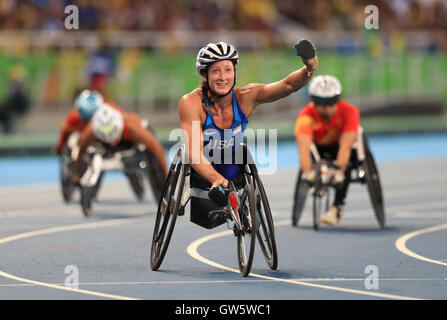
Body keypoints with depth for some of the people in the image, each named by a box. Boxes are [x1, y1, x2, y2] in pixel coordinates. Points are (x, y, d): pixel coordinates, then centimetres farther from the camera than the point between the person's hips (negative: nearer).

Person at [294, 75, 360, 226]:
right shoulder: (306, 115, -31)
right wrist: (307, 172, -57)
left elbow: (345, 146, -40)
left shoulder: (349, 112, -30)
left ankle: (337, 207, -24)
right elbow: (304, 147, -42)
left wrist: (339, 170, -53)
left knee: (346, 164, -31)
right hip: (318, 148, 2)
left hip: (338, 148, -2)